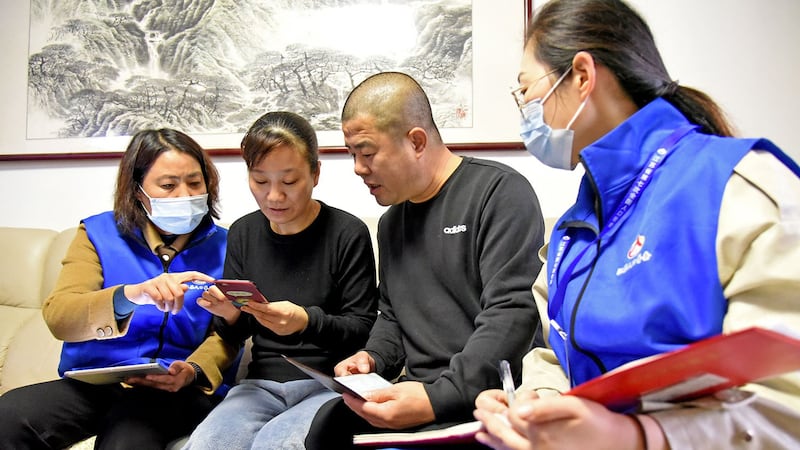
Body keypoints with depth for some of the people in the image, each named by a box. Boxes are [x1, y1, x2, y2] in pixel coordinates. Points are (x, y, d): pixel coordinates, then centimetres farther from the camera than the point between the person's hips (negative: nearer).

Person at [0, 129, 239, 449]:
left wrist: (194, 371, -20)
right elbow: (58, 316, -10)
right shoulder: (98, 233, 5)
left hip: (174, 389, -2)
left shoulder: (222, 246, 5)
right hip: (91, 381, 3)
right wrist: (129, 295, -30)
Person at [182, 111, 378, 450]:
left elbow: (362, 329, -6)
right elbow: (235, 337, 14)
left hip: (330, 382, -3)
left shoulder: (348, 233, -8)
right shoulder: (242, 233, 8)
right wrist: (230, 315, -10)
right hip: (262, 383, 4)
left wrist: (307, 321, -24)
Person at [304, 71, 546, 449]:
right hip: (419, 391, 6)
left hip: (485, 393, -6)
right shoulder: (391, 220, 18)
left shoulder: (501, 192, -8)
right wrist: (373, 358, 6)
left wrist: (438, 398, -25)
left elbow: (513, 313, -18)